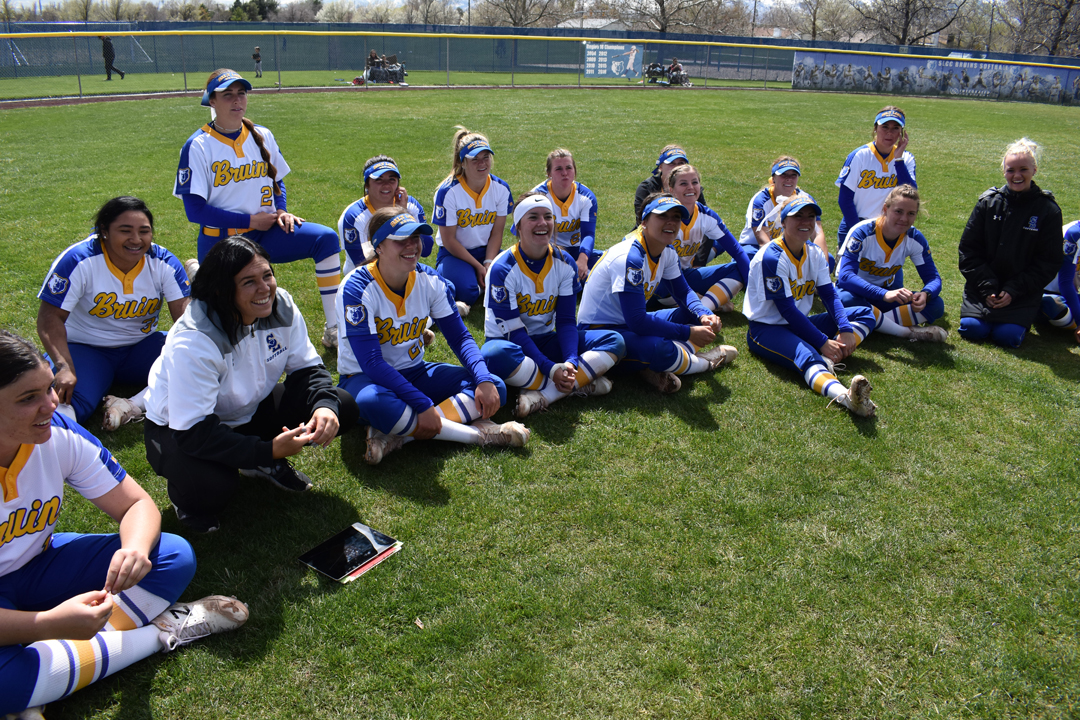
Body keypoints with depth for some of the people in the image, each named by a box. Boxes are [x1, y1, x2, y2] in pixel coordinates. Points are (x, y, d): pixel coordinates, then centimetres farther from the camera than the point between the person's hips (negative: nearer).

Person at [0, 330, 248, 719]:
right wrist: (52, 624, -43)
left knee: (174, 557, -13)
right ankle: (158, 633, -13)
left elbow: (137, 505, -8)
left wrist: (136, 548, -31)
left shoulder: (60, 433, -16)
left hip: (38, 564, 5)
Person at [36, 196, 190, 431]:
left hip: (141, 346, 5)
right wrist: (64, 367, -34)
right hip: (86, 348, -4)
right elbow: (51, 318, -19)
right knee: (70, 404, -36)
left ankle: (133, 406, -29)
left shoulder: (164, 263, -9)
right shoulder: (78, 261, -17)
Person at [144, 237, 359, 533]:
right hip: (179, 428, -5)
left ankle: (264, 465, 10)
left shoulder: (281, 306, -17)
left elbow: (307, 366, -6)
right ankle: (187, 496, 3)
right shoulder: (193, 340, -33)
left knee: (342, 408, -13)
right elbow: (192, 431, -33)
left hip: (247, 412, 6)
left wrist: (325, 405, -28)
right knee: (211, 488, -38)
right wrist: (267, 450, -37)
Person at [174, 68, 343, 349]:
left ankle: (333, 330, -20)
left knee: (326, 239, -21)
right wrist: (250, 220, -16)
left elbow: (277, 180, 17)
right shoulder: (198, 146, -11)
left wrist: (281, 211, -4)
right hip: (220, 242, -3)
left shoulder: (262, 136, 3)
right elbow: (195, 210, -14)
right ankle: (197, 272, 38)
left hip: (264, 234, 4)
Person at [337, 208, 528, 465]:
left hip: (414, 372, 6)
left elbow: (460, 337, -2)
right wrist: (422, 404, -34)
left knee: (494, 389, -13)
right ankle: (479, 434, -29)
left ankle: (395, 436, -26)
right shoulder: (357, 289, -21)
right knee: (374, 401, -42)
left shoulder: (430, 280, -6)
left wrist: (484, 380, -21)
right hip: (364, 378, -5)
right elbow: (371, 362, -26)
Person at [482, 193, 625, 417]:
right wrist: (550, 368, -28)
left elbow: (566, 321, -6)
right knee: (496, 355, -42)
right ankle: (580, 384, -26)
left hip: (545, 341, 5)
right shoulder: (502, 269, -17)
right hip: (509, 342, -4)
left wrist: (571, 362, -24)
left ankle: (543, 396, -28)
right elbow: (514, 331, -19)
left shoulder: (565, 263, -4)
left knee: (614, 341, -14)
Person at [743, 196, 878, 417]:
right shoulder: (772, 258, -18)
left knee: (865, 313, 1)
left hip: (799, 324, 9)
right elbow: (787, 310, -21)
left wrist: (846, 329, -17)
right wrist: (822, 342, -23)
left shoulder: (815, 253, 7)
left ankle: (829, 360, -26)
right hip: (766, 330, -9)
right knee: (806, 355, -39)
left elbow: (830, 295, 1)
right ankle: (844, 396, -68)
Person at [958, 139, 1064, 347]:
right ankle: (986, 313, 17)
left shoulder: (1049, 210, -3)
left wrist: (1014, 291, -13)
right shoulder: (988, 202, -1)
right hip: (983, 288, 1)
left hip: (1023, 292, -1)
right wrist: (986, 288, -10)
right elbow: (969, 250, 0)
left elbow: (1048, 263, -2)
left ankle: (1027, 316, 17)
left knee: (1008, 336, -19)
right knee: (971, 329, -18)